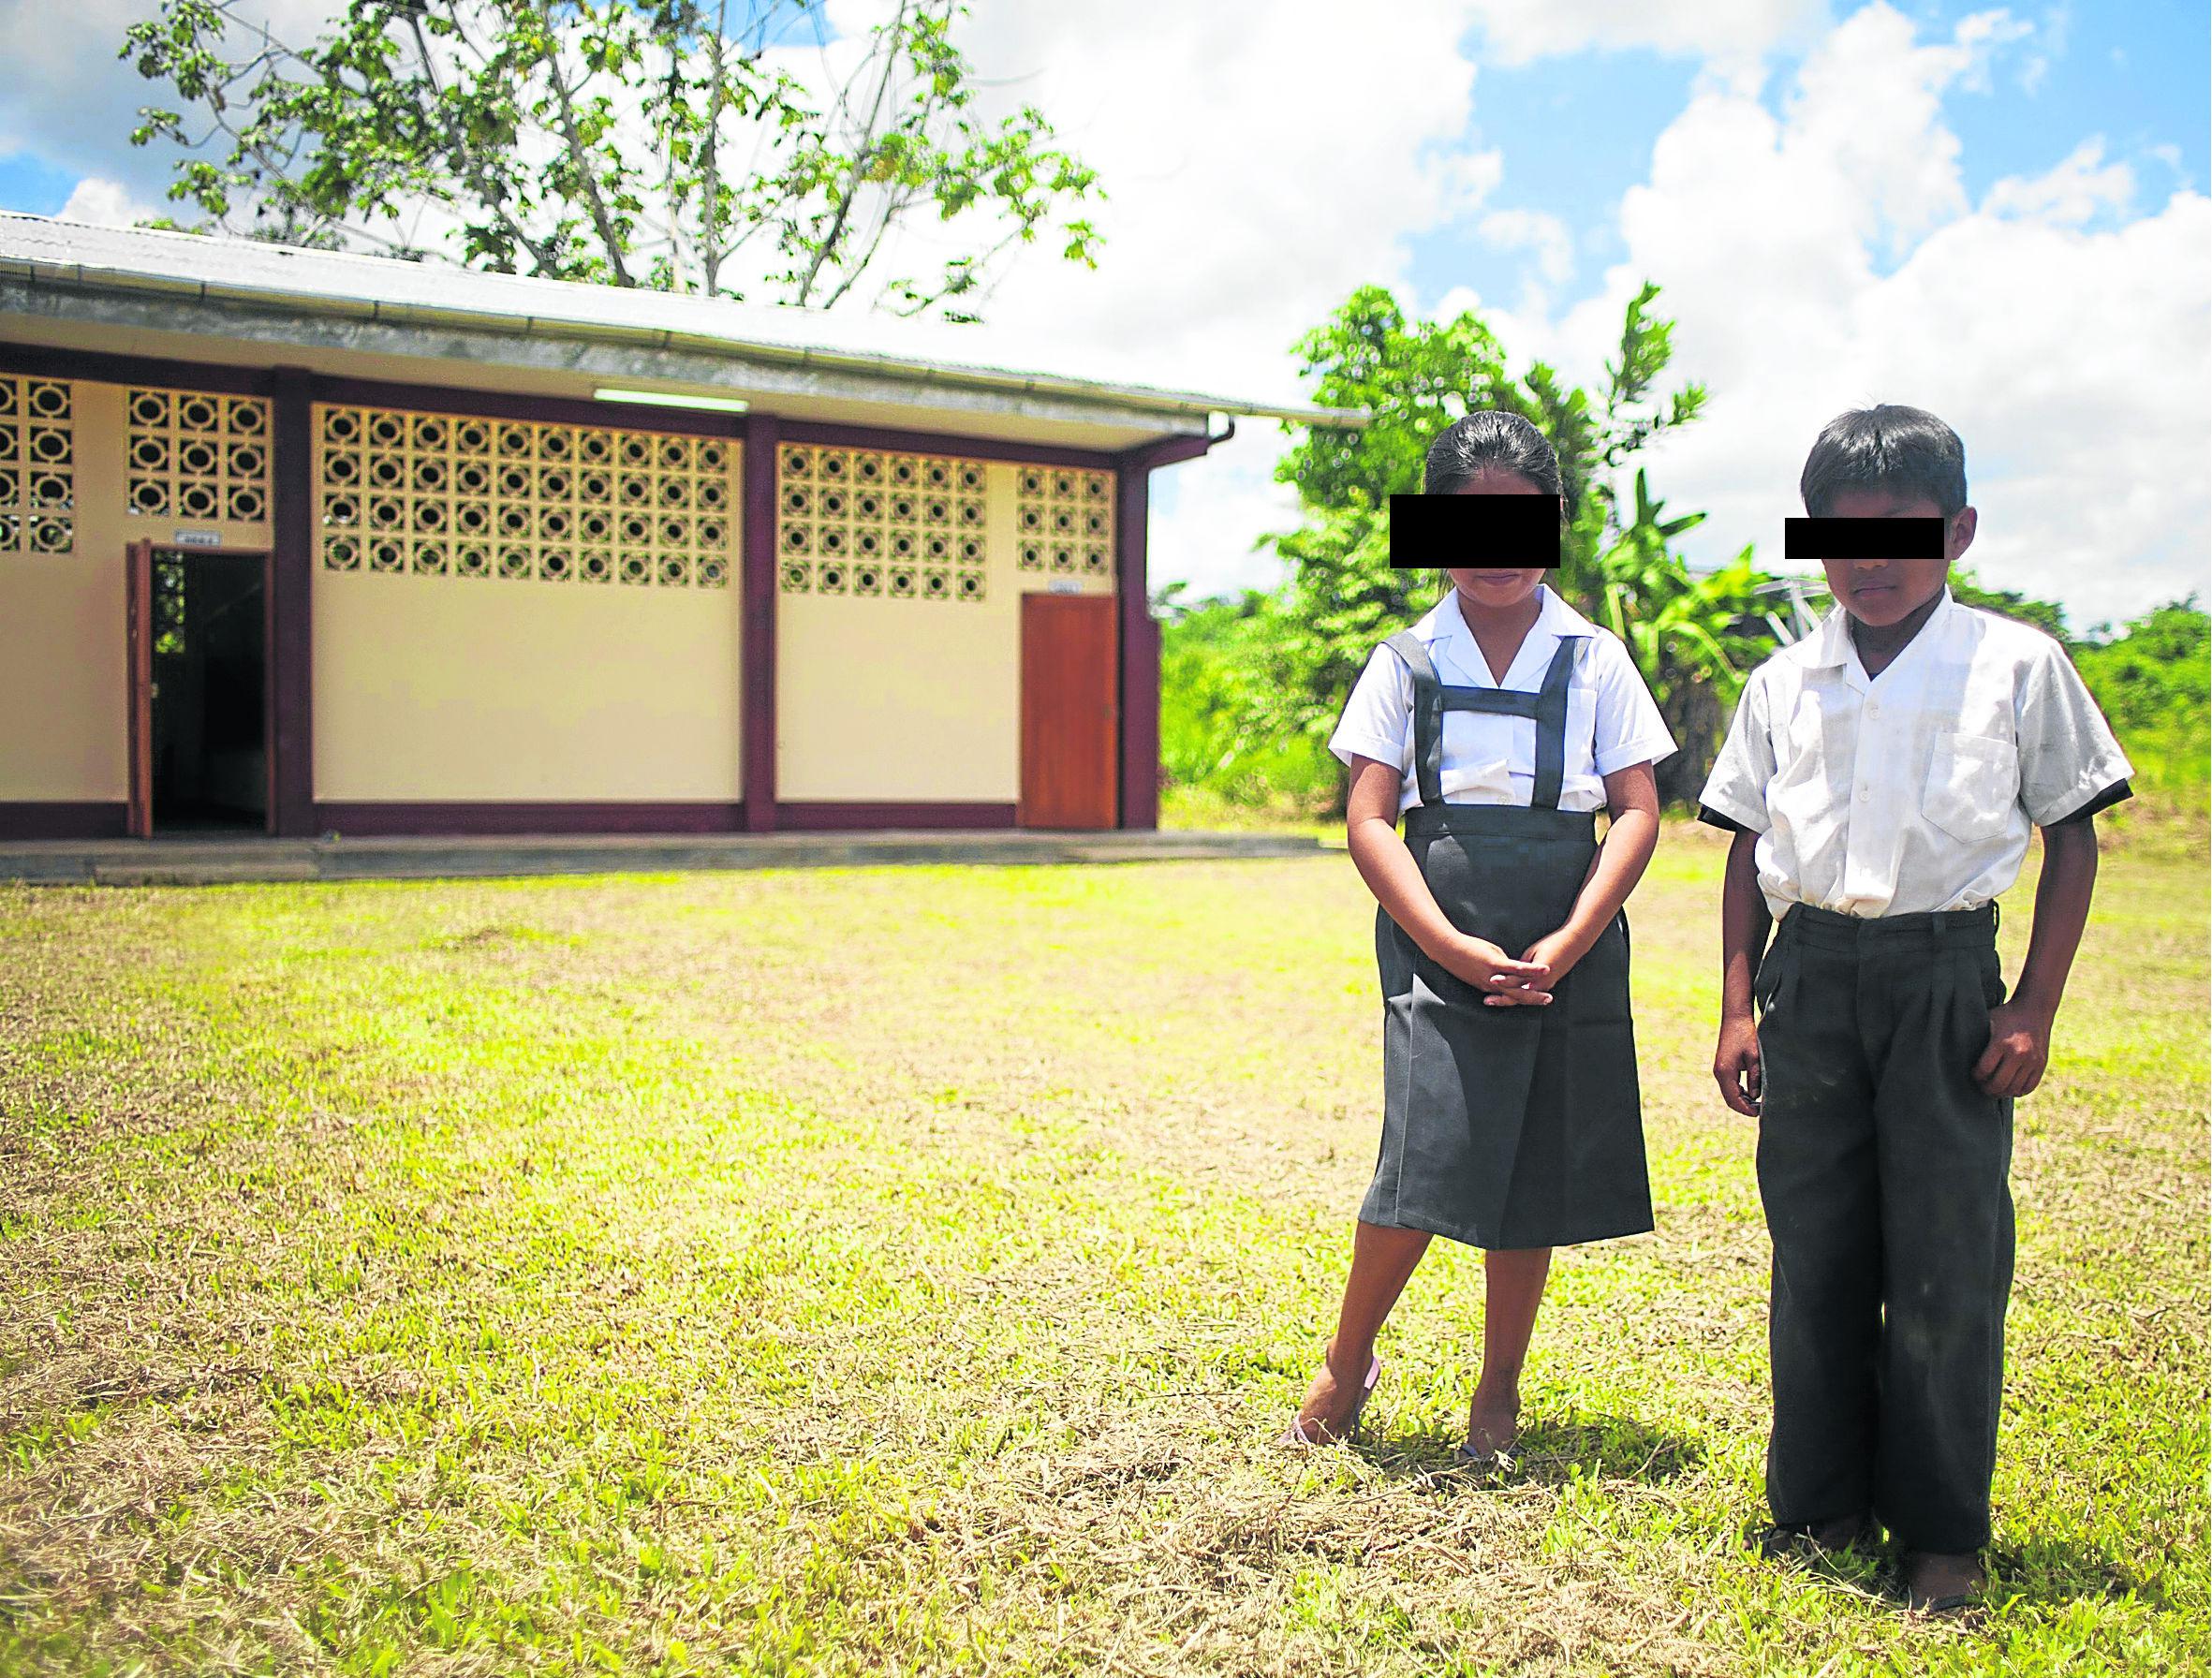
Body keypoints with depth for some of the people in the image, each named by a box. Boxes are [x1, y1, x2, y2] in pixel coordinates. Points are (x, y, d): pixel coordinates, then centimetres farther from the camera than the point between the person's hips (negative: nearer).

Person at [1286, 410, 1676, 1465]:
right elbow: (1368, 821, -1)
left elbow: (1637, 813, 3)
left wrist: (1566, 945, -10)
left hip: (1567, 952, 2)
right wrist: (1454, 946, -12)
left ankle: (1498, 1388, 26)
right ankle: (1347, 1362, 14)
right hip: (1435, 944, -1)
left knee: (1533, 1179, 6)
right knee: (1426, 1160, -11)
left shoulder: (1595, 659, 7)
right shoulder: (1406, 663, 5)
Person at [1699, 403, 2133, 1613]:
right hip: (1810, 976, 3)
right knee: (1813, 1252, 9)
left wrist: (2034, 1008, -4)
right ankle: (1819, 1503, 24)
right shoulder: (1782, 685, 8)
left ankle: (1941, 1533, 17)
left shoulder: (2017, 667, 1)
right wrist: (1739, 1007, 5)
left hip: (1946, 977, -3)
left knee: (1945, 1265, 1)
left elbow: (2072, 835, 3)